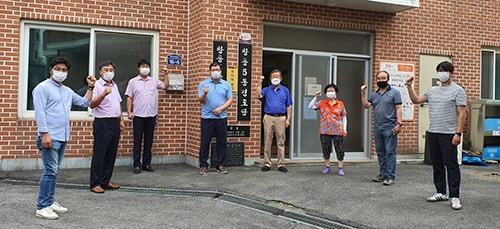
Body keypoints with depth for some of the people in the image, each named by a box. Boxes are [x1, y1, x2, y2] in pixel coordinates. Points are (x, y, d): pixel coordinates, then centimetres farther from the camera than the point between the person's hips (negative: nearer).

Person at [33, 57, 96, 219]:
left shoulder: (67, 91, 18)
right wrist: (44, 133, -19)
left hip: (63, 138, 8)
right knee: (50, 171, -10)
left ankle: (50, 202, 20)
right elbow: (40, 112, -11)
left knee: (54, 171, 12)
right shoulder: (43, 88, -4)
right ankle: (42, 207, -5)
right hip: (50, 137, -8)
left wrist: (90, 87, 13)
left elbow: (84, 102, 23)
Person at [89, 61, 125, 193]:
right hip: (102, 123, -8)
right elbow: (92, 104, -20)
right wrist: (104, 94, -34)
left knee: (111, 154, 10)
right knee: (99, 154, -5)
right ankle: (95, 184, 1)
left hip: (115, 122, 8)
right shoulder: (97, 85, -8)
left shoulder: (114, 85, 16)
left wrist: (121, 120, 18)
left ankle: (105, 182, 18)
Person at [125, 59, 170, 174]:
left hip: (151, 115, 3)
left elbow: (166, 86, 3)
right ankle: (137, 164, 6)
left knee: (149, 141, 7)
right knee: (137, 141, 0)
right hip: (138, 116, -3)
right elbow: (129, 98, 1)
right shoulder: (133, 82, 4)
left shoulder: (154, 81, 11)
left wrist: (165, 75, -8)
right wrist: (129, 112, -8)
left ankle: (147, 164, 15)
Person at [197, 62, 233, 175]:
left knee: (222, 142, 4)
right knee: (205, 142, 0)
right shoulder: (203, 84, 6)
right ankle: (203, 166, 8)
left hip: (222, 118, 2)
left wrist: (221, 108, -11)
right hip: (207, 118, -1)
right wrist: (204, 94, -19)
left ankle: (221, 165, 14)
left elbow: (230, 100, 4)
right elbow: (200, 100, 1)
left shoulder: (226, 85, 9)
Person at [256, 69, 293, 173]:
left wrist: (288, 119, 2)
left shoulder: (285, 90, 11)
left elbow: (288, 106, 10)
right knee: (267, 142, 2)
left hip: (281, 118, 0)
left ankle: (281, 164, 7)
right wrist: (260, 83, -10)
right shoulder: (266, 90, 10)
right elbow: (259, 95, -10)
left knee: (281, 142, 1)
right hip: (268, 118, 0)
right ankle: (267, 164, 9)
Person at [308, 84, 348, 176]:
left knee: (340, 150, -1)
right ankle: (327, 167, 19)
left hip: (337, 131, -1)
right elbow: (310, 107, 0)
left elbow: (344, 117, 10)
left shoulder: (340, 104, 6)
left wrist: (344, 129, 4)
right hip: (325, 131, 1)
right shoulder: (321, 103, 6)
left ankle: (341, 168, 6)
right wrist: (316, 97, -7)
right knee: (326, 150, 8)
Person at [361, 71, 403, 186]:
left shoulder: (394, 92, 0)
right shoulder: (374, 94, 15)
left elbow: (399, 108, -6)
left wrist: (399, 123, -15)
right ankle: (383, 174, 20)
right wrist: (363, 94, -4)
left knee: (390, 152, -5)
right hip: (377, 128, 6)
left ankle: (390, 177, -3)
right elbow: (365, 105, 7)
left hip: (390, 128, -6)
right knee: (380, 152, 11)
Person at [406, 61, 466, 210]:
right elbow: (416, 100, 20)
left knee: (451, 165, -5)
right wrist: (409, 87, 6)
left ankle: (455, 197, 0)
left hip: (448, 134, -7)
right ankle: (441, 193, 22)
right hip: (432, 133, 7)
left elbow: (462, 113, -10)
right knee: (437, 165, 12)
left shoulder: (457, 90, -4)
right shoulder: (433, 91, 15)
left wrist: (458, 133, -17)